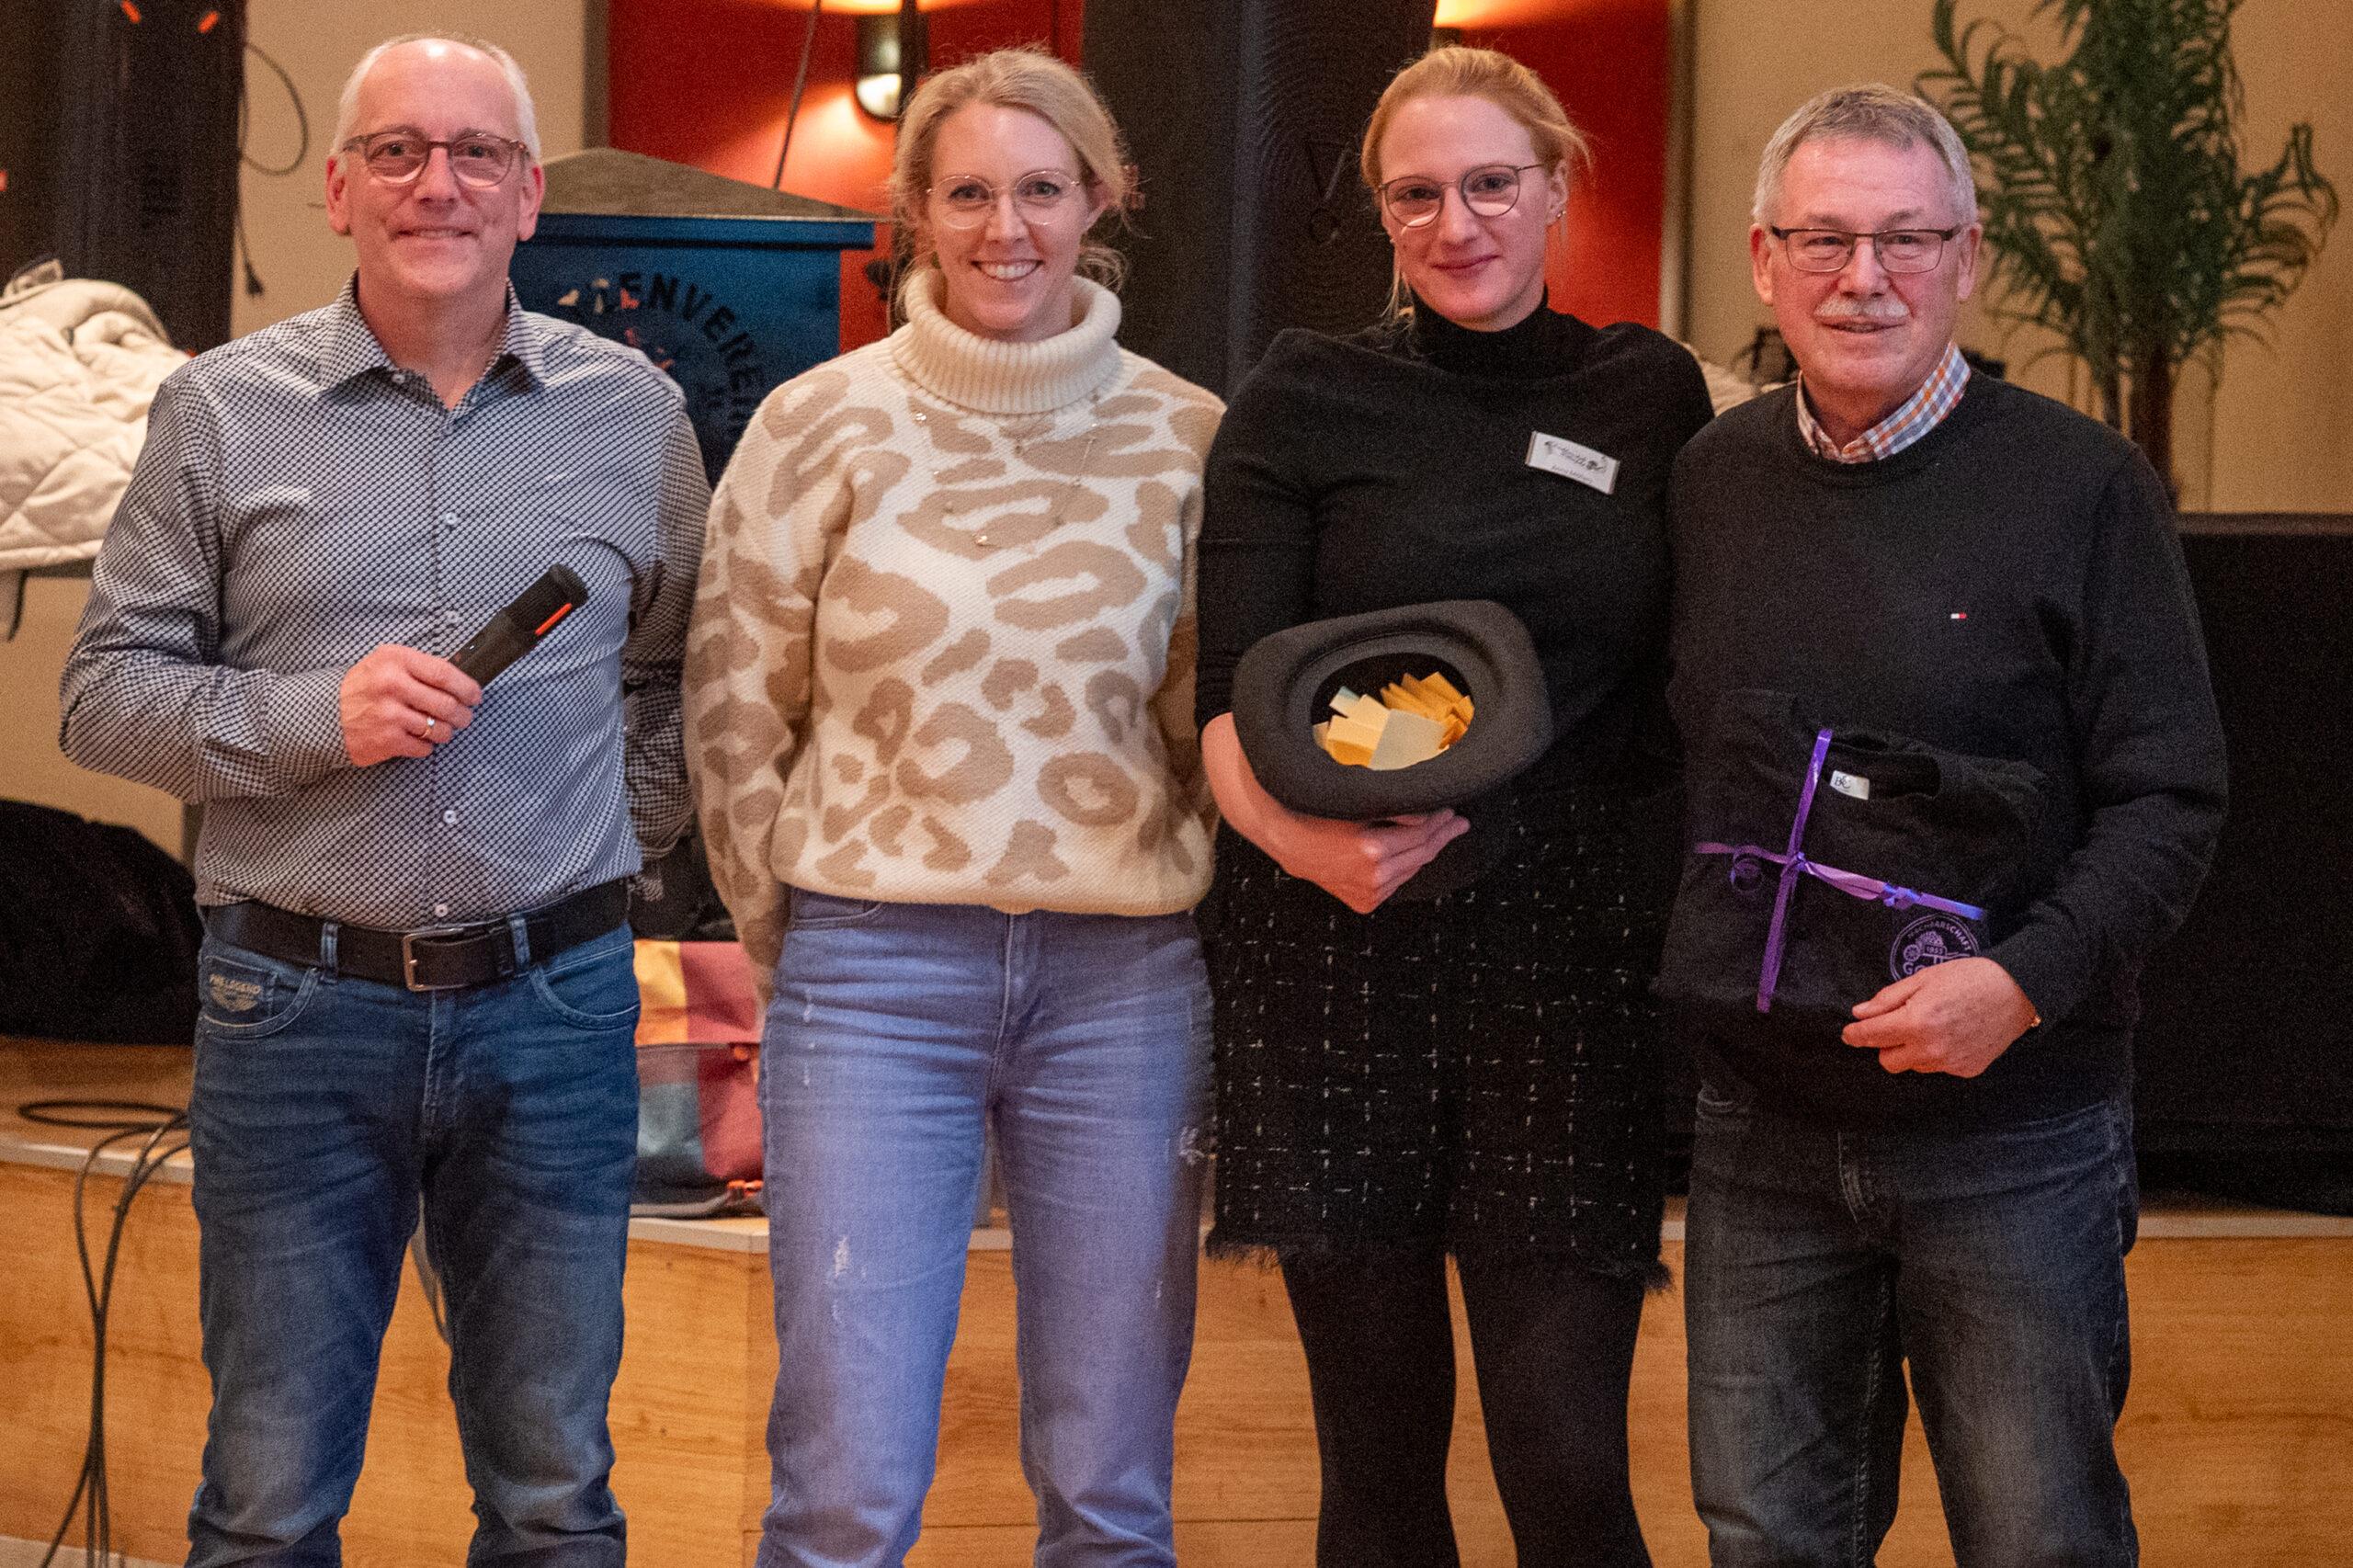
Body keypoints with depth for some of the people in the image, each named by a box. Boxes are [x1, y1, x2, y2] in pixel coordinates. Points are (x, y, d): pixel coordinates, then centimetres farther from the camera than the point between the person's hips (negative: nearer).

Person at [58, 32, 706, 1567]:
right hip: (300, 1006, -1)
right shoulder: (226, 414, 2)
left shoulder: (633, 413, 7)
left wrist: (624, 832, 5)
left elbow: (684, 673, 18)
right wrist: (313, 720, -13)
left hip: (554, 1004, 1)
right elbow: (107, 692, 1)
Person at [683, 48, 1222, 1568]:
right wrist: (806, 934, 9)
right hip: (878, 973, -1)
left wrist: (1168, 909, 9)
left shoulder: (1185, 439, 5)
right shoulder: (822, 424, 1)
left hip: (1127, 983, 2)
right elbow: (734, 713, 7)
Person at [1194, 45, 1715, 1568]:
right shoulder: (1304, 402, 4)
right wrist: (1301, 833, -23)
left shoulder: (1652, 396, 9)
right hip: (1341, 951, 0)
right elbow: (1230, 696, -3)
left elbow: (1690, 686, 14)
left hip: (1570, 953, 1)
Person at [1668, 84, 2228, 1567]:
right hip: (1762, 1129, 4)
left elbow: (2171, 797, -9)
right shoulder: (1713, 482, 7)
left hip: (2011, 1136, -4)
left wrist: (2027, 981, -22)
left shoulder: (2081, 486, -6)